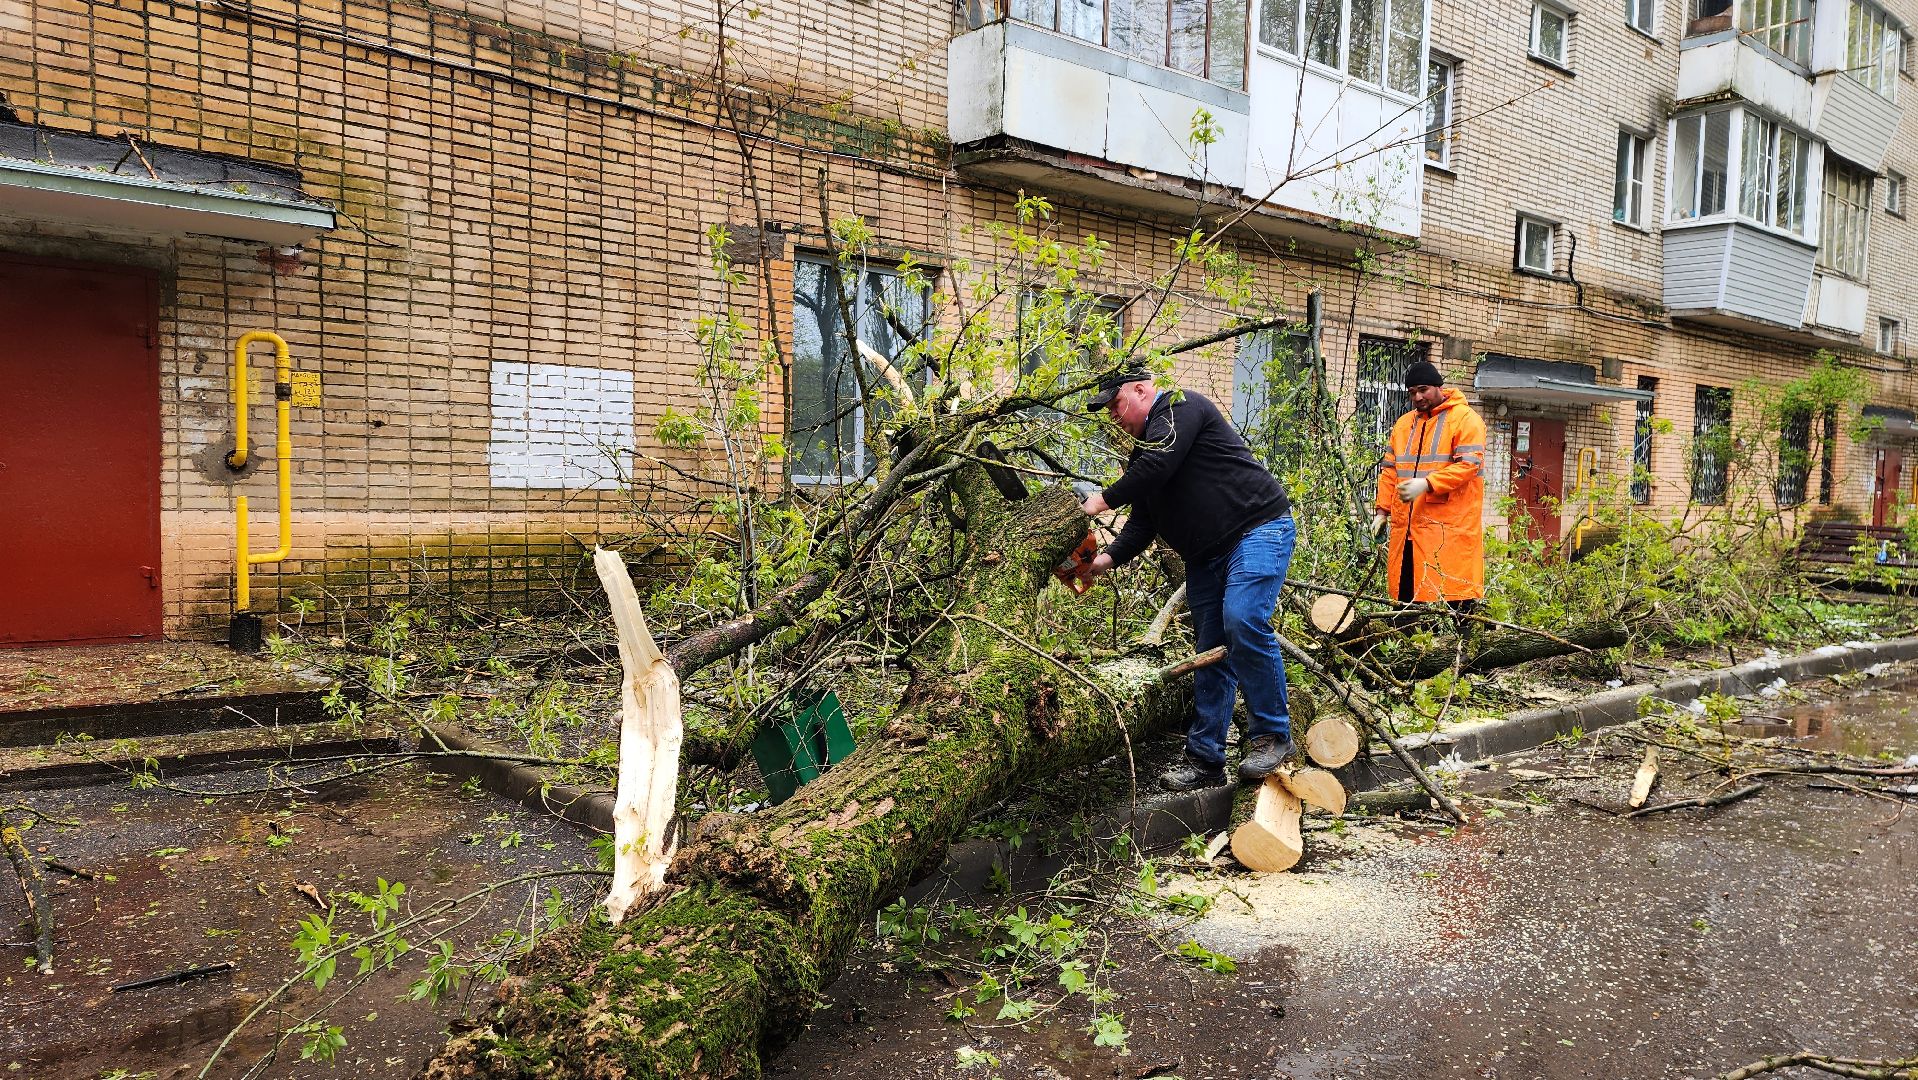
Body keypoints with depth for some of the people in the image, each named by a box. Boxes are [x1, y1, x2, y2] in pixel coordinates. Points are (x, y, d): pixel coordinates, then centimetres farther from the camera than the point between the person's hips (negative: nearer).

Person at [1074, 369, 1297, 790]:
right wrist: (1109, 558, -6)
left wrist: (1104, 500, -8)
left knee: (1243, 621, -26)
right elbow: (1142, 522, 11)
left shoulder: (1180, 407, -7)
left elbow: (1157, 467, -21)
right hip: (1205, 557, 9)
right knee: (1211, 651, 6)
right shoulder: (1143, 450, 19)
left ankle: (1272, 735, -13)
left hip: (1258, 530, -9)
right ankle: (1205, 759, 9)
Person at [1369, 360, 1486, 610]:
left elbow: (1469, 464, -13)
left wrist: (1427, 483, -22)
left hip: (1450, 530, -6)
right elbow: (1389, 470, 19)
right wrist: (1382, 510, 9)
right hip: (1406, 528, 6)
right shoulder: (1403, 424, 20)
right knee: (1407, 597, 7)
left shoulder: (1465, 419, -1)